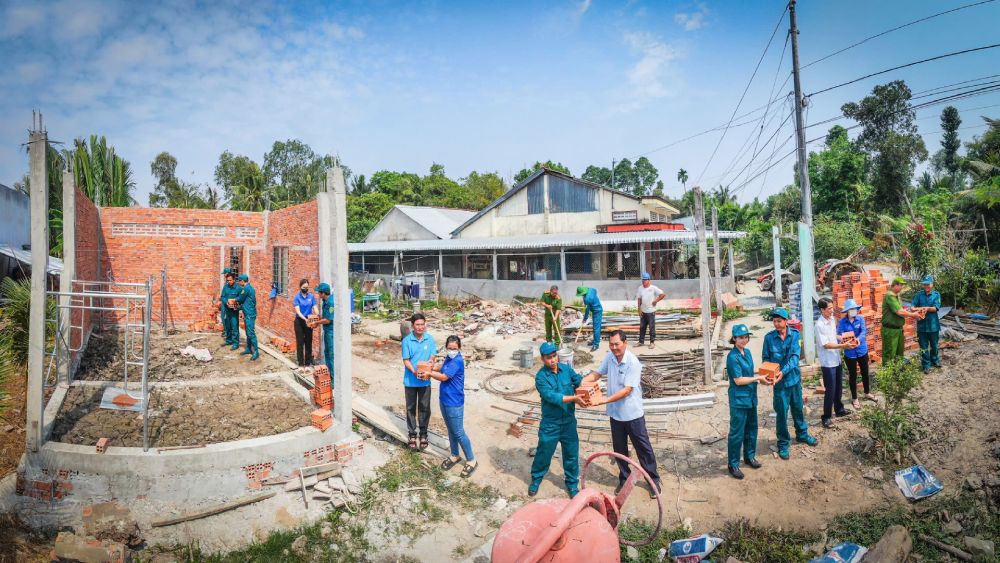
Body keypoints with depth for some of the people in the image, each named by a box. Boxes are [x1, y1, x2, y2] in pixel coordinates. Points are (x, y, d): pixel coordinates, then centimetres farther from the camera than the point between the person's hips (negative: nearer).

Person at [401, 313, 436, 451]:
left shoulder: (430, 339, -6)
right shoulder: (407, 341, -11)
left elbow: (432, 358, -4)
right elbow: (406, 361, -10)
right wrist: (414, 372, -27)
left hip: (425, 381, 1)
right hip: (410, 381, -1)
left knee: (424, 408, 10)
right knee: (411, 408, 12)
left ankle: (423, 434, 26)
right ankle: (412, 434, 26)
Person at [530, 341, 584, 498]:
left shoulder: (566, 369, -2)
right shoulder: (541, 377, -18)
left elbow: (579, 381, -7)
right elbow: (552, 397, -28)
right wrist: (574, 398, -36)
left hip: (569, 421, 3)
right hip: (550, 423, -3)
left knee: (571, 454, 13)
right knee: (543, 453, 13)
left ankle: (572, 484, 33)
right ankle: (536, 479, 37)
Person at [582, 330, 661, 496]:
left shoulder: (633, 363, -23)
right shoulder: (609, 357, -5)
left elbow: (627, 390, -26)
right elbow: (597, 373, 8)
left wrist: (603, 401, -31)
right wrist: (582, 382, -11)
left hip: (633, 414, -5)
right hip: (615, 413, 5)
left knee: (643, 448, 10)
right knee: (619, 449, 17)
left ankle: (654, 480, 27)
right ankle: (624, 479, 35)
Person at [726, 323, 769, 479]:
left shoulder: (747, 352, 5)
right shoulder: (733, 357, -19)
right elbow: (738, 380, -20)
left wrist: (760, 377, -2)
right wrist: (758, 378, -15)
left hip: (751, 397, 8)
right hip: (739, 400, -8)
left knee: (751, 428, 20)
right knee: (737, 433, 0)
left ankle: (749, 456, 38)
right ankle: (733, 465, 11)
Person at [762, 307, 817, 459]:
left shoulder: (795, 334, -9)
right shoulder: (769, 337, -10)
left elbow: (795, 357, -17)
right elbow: (766, 359, -4)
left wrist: (783, 372, -29)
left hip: (794, 377, 2)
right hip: (779, 382, -2)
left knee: (798, 408, 20)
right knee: (781, 412, 5)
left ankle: (802, 434, 43)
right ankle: (783, 443, 19)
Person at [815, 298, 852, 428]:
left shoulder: (832, 319, 3)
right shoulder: (819, 325, -23)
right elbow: (826, 345, -22)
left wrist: (841, 338, 2)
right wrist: (843, 346, -24)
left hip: (837, 359, 8)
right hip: (828, 363, -8)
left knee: (838, 387, 21)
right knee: (830, 390, -1)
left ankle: (839, 409, 39)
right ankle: (827, 417, 9)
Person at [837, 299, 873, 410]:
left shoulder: (860, 319, -7)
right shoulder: (842, 322, -12)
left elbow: (864, 331, -20)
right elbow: (839, 336, -17)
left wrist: (858, 339, -40)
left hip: (862, 351, 2)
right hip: (850, 353, -2)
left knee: (865, 373, 20)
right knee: (853, 376, 10)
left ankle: (867, 393, 44)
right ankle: (854, 398, 25)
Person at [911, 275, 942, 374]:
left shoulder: (936, 294, -4)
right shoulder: (919, 294, 0)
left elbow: (936, 308, -13)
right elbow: (913, 306, -5)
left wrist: (927, 308, -32)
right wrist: (919, 310, -26)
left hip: (933, 324, 0)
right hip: (922, 324, 0)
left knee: (934, 344, 17)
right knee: (924, 346, 5)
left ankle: (935, 360, 39)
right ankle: (926, 365, 16)